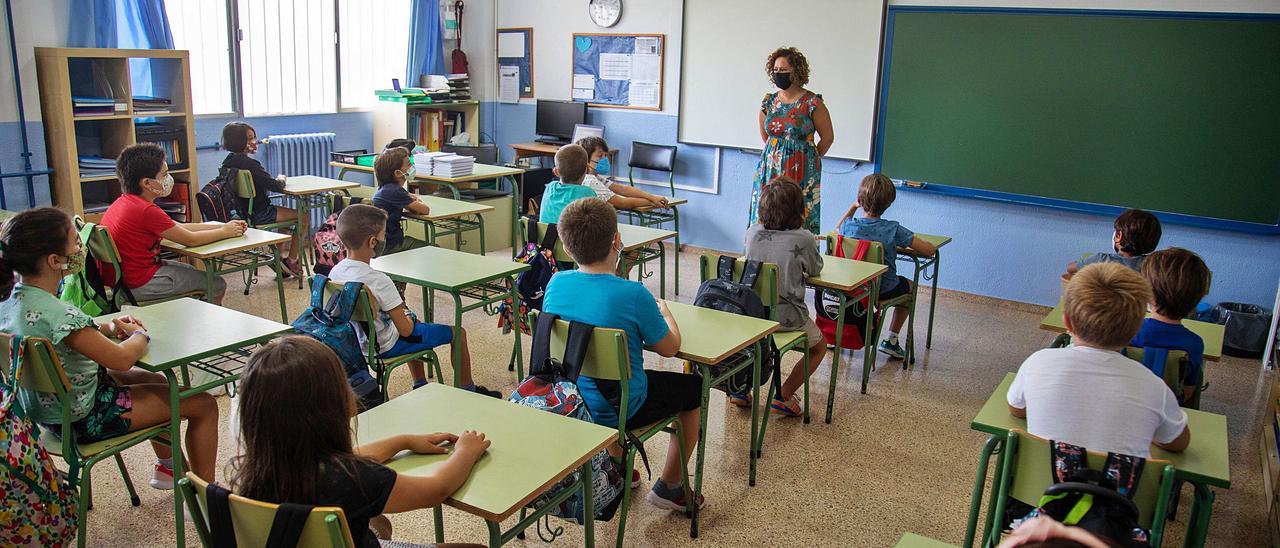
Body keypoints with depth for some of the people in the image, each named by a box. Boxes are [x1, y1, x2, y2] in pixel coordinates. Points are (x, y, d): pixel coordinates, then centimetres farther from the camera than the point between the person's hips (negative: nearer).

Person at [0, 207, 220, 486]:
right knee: (203, 404, -2)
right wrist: (140, 335, -12)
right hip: (82, 418, -10)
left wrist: (108, 327, -2)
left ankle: (167, 466, 45)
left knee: (157, 381, 31)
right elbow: (122, 358, -34)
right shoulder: (55, 314, -35)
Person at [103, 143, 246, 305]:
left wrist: (223, 226, 5)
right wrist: (225, 232, 0)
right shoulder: (146, 210, -24)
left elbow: (179, 227, 8)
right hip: (139, 285, -10)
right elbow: (191, 240, -16)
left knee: (191, 271, 27)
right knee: (217, 285, 0)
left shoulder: (124, 202, 7)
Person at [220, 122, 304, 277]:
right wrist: (281, 179, -4)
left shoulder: (228, 162, 5)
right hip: (256, 216, -10)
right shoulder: (248, 164, -24)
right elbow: (277, 187, -23)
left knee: (285, 212, 30)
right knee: (303, 216, 4)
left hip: (239, 211, 10)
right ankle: (291, 261, 12)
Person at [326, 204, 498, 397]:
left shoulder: (334, 273, -9)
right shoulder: (379, 281, -31)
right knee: (457, 333, 6)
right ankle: (468, 391, 24)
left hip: (357, 342, 8)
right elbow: (405, 330, -25)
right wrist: (408, 317, -2)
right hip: (384, 347, -8)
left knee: (413, 322, 36)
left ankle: (420, 386, 42)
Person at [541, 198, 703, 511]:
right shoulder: (633, 295, -25)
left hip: (569, 400, 6)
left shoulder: (556, 283, -10)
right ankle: (670, 486, 28)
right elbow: (669, 348, -11)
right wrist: (665, 313, 7)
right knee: (694, 389, 18)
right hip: (621, 411, -5)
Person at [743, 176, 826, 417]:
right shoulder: (803, 239, -15)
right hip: (787, 317, -4)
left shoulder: (753, 232, -3)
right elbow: (816, 269, 6)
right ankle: (783, 396, 12)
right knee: (819, 347, 24)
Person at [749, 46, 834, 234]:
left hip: (800, 172, -5)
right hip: (770, 170, 5)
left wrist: (810, 160, 9)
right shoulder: (769, 102, 7)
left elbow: (828, 137, 1)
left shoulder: (812, 103, -8)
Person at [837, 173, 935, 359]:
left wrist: (852, 207, 11)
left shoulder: (850, 225, -10)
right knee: (909, 285, 29)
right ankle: (891, 340, 25)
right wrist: (906, 244, 1)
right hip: (883, 290, -3)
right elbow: (930, 250, -16)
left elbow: (839, 228, 18)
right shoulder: (893, 229, -18)